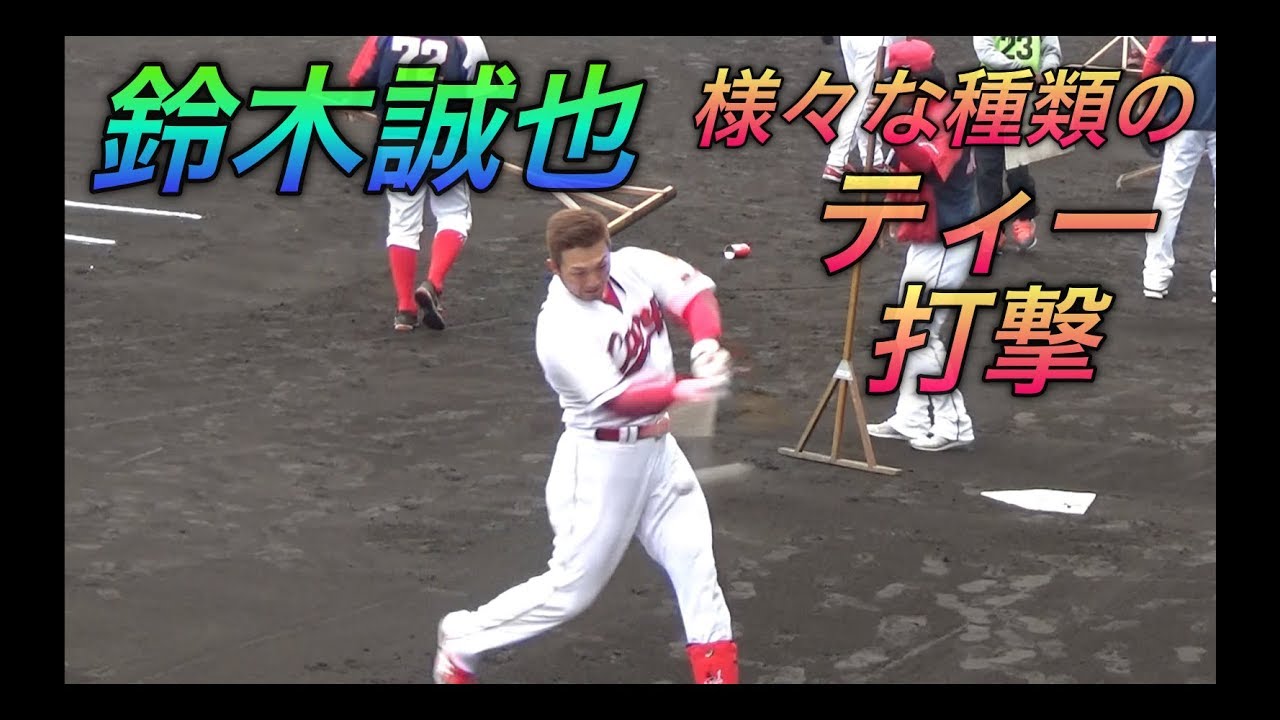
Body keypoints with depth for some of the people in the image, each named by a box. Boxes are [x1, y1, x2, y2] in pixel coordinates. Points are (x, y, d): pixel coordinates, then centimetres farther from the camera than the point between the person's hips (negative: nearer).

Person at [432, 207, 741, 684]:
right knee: (572, 587, 3)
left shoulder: (634, 266, -6)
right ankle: (463, 639, 21)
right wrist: (687, 389, -48)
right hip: (600, 461, -6)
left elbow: (695, 292, -3)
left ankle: (718, 671, 17)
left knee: (696, 562, 6)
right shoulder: (560, 331, -26)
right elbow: (618, 398, -33)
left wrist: (706, 345, -24)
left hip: (658, 448, 6)